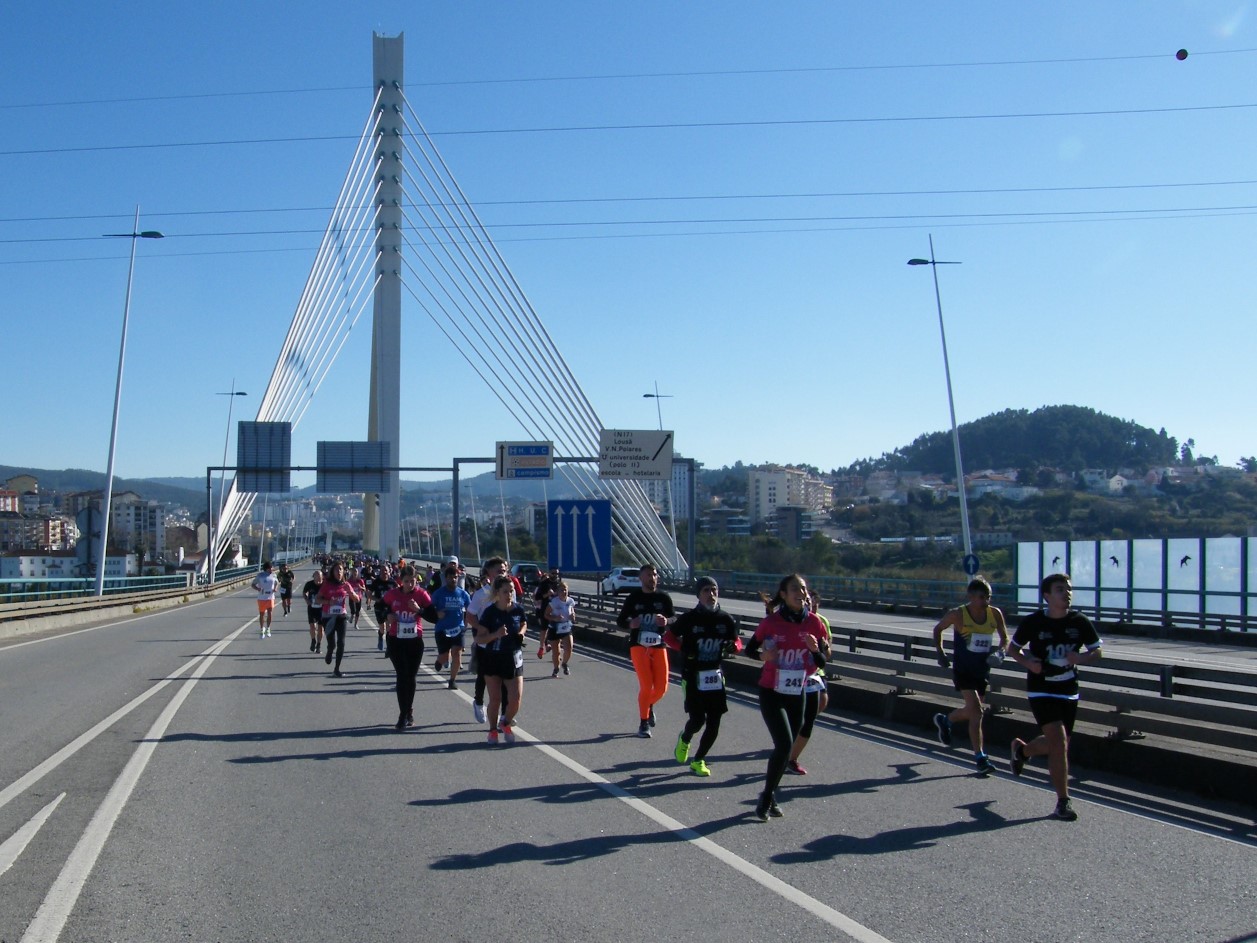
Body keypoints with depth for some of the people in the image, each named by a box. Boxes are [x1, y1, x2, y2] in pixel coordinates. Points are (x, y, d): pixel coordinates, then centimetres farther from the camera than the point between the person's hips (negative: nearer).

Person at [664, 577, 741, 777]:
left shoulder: (726, 619, 0)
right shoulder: (689, 618, -9)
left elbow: (737, 642, 12)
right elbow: (668, 636, 2)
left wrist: (732, 647, -12)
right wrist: (683, 649, -16)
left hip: (715, 675, 4)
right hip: (693, 676, -4)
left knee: (714, 723, 3)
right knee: (698, 720, -9)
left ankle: (698, 760, 22)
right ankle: (684, 739, 27)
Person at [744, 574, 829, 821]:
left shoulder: (814, 623, -3)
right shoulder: (772, 622, -11)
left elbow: (822, 663, 1)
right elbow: (750, 648, 1)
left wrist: (815, 649, -20)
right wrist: (762, 655, -20)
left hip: (797, 694, 4)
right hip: (771, 692, -4)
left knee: (785, 747, 12)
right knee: (784, 744, -15)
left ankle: (769, 797, 29)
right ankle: (766, 798, 3)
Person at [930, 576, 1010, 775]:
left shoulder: (995, 614, -5)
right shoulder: (958, 615, -14)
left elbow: (1005, 639, 7)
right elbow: (938, 629, 3)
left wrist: (1000, 652, -13)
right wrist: (941, 654, -1)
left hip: (982, 670, 5)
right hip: (963, 670, -5)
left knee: (973, 711, 18)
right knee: (977, 711, -15)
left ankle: (945, 720, 49)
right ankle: (980, 758, -8)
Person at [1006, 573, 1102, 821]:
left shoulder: (1080, 622, -4)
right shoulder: (1033, 622, -10)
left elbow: (1097, 651, 5)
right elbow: (1013, 648, 3)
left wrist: (1081, 658, -16)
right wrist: (1028, 663, -17)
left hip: (1069, 691, 4)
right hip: (1041, 691, -4)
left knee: (1056, 745, 14)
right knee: (1059, 741, -16)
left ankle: (1022, 749, 48)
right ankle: (1063, 802, -6)